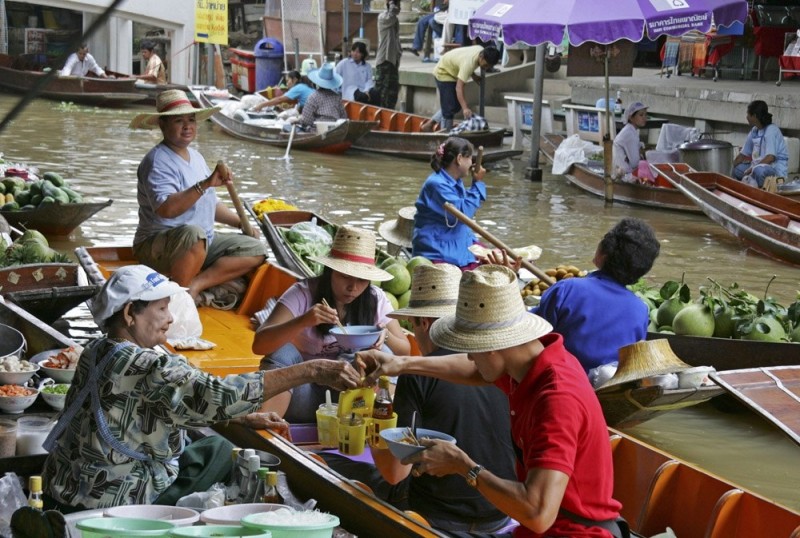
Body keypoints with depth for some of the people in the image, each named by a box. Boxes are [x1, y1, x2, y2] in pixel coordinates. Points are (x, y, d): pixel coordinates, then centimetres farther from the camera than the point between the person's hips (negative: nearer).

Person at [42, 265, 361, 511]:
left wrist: (244, 419, 5)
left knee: (217, 448, 14)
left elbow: (181, 404, 12)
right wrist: (312, 372, -34)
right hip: (110, 507, -9)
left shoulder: (100, 351, 5)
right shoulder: (143, 367, -26)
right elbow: (216, 395, -34)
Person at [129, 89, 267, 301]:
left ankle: (195, 285, -14)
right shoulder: (158, 161, -15)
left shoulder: (195, 156, 16)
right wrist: (206, 184, -39)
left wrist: (241, 223, 12)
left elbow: (211, 203, 26)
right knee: (193, 233, -41)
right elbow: (166, 209, -32)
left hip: (204, 244, 9)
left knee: (256, 250, -3)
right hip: (156, 246, -9)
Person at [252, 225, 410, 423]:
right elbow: (259, 345, -22)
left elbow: (404, 351, 3)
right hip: (305, 393, -2)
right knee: (283, 353, -30)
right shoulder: (302, 294, -11)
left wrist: (386, 336, -22)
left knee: (381, 354, -23)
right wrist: (303, 321, -39)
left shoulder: (375, 299, -2)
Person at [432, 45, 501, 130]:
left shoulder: (481, 51, -14)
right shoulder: (469, 62, -39)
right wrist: (465, 108, -55)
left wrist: (473, 76, -3)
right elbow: (459, 87, -45)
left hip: (453, 73, 9)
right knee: (450, 107, -15)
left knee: (457, 105, 13)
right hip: (443, 73, -9)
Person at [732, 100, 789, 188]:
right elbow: (743, 154, 16)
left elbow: (770, 157, -25)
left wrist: (751, 169, -24)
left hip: (777, 168, -10)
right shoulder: (754, 131, 10)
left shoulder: (771, 130, -16)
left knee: (758, 170, -39)